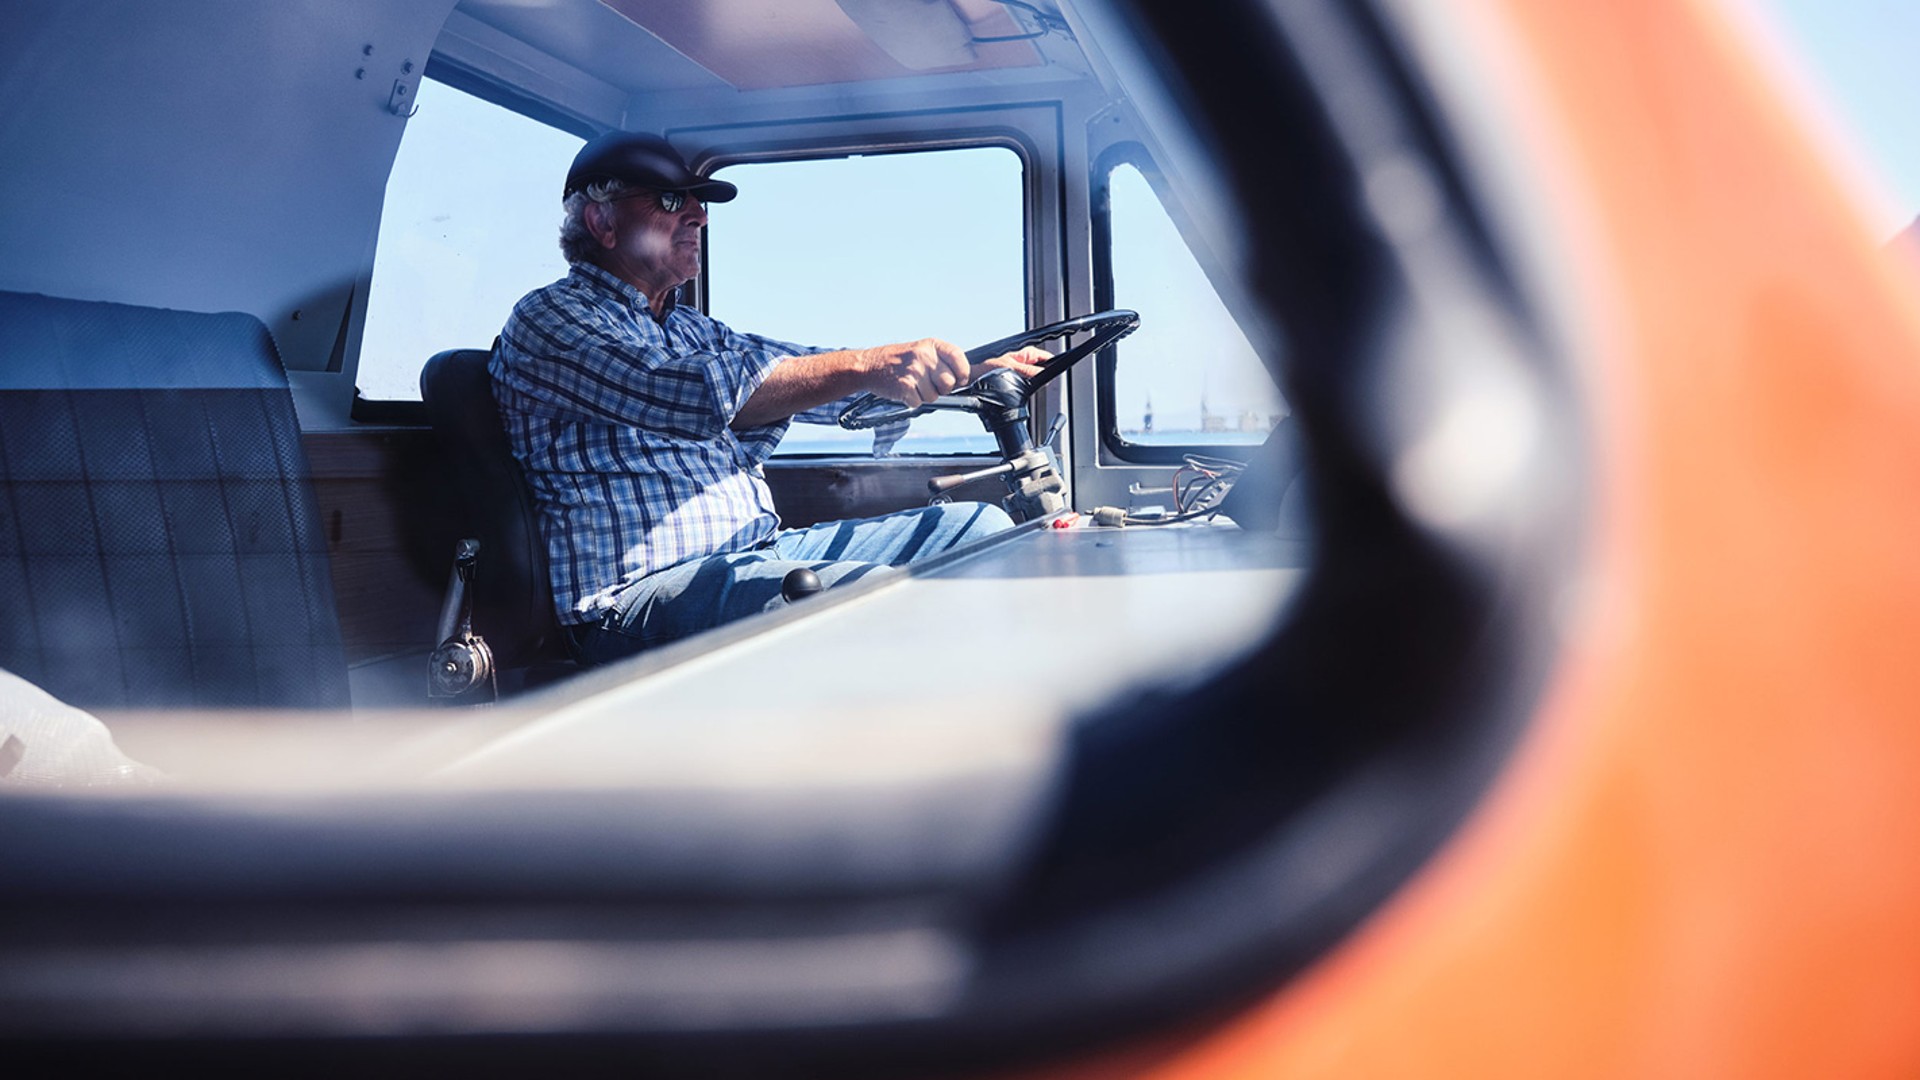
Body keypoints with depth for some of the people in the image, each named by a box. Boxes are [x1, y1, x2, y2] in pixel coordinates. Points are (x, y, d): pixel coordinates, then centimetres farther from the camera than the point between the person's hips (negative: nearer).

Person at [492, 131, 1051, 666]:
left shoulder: (690, 329, 24)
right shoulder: (548, 318, -3)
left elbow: (823, 379, 19)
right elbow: (685, 392, -22)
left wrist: (972, 372, 5)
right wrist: (867, 365, -31)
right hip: (645, 586, -9)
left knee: (978, 526, 3)